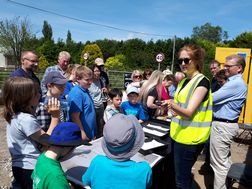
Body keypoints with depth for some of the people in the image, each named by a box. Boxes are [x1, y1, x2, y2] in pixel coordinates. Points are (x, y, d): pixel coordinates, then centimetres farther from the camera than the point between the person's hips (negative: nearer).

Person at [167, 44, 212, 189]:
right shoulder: (184, 81, 11)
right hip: (178, 134, 8)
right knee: (179, 174, 20)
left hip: (190, 138, -8)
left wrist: (173, 106, -41)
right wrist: (173, 109, 0)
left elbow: (189, 112, -23)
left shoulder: (202, 82, -14)